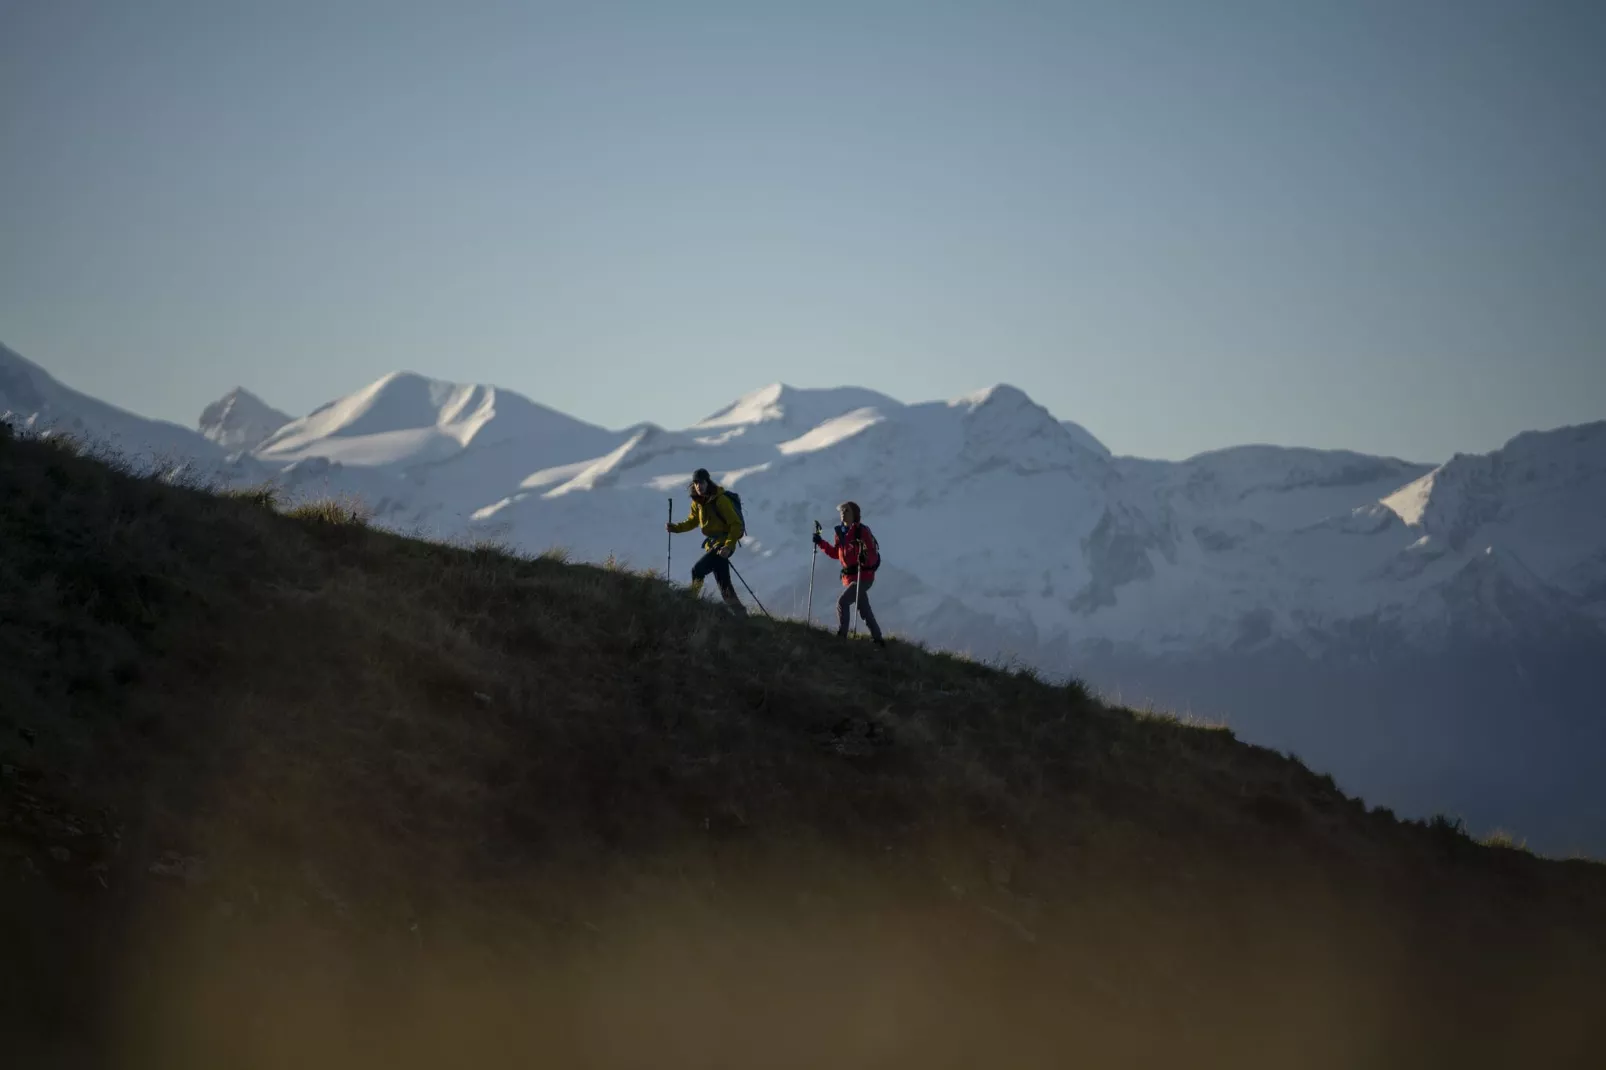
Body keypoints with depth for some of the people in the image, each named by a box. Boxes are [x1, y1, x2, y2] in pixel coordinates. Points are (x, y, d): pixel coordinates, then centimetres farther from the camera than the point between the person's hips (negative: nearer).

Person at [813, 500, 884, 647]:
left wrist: (865, 558, -42)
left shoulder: (862, 532, -15)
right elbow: (836, 554, 19)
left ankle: (841, 636, -21)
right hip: (849, 577, 8)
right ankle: (878, 639, 28)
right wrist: (821, 543, 10)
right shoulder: (841, 532, 8)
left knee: (842, 602, -21)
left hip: (863, 576, -8)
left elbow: (873, 556, -20)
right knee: (865, 611, 16)